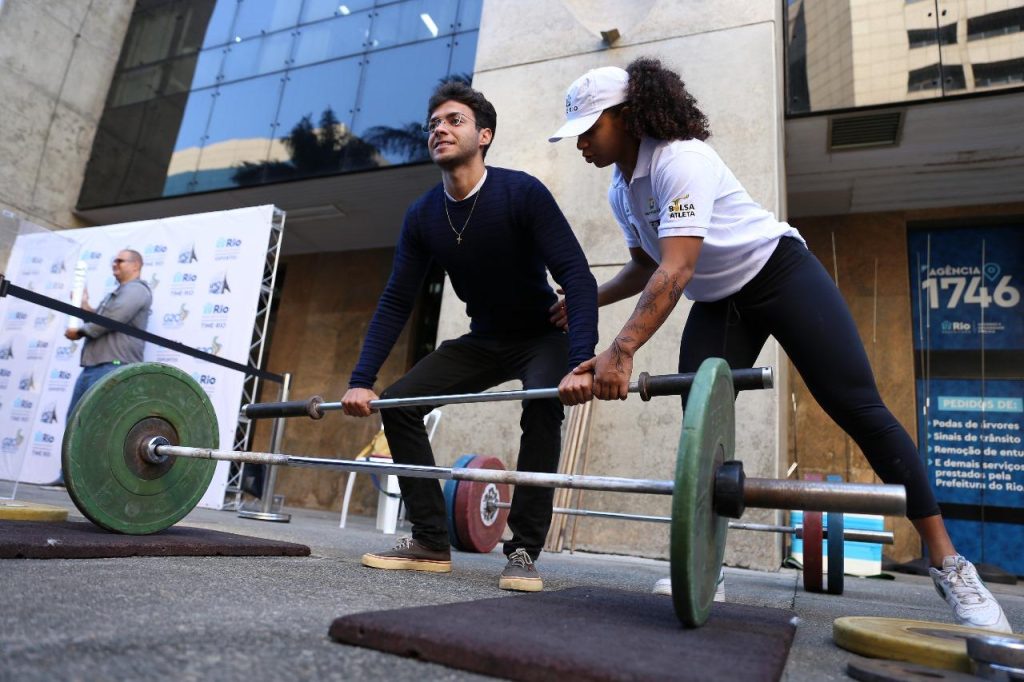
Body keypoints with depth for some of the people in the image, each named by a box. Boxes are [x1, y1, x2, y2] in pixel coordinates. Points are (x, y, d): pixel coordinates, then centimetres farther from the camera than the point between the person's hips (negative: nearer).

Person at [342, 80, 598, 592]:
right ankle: (430, 543, 1)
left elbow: (577, 276, -29)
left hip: (542, 335, -5)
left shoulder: (522, 194, -23)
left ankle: (523, 551, -18)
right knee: (398, 402, -7)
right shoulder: (422, 216, -7)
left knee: (542, 407, -35)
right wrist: (361, 380, -14)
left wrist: (582, 364, -43)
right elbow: (396, 302, -5)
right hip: (483, 340, 5)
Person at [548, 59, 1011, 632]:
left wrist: (622, 351, -44)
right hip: (718, 301, 8)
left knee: (857, 407, -9)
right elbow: (647, 266, 16)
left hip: (780, 273, -7)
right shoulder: (620, 191, 2)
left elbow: (676, 270, -37)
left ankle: (949, 564, 3)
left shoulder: (679, 158, -25)